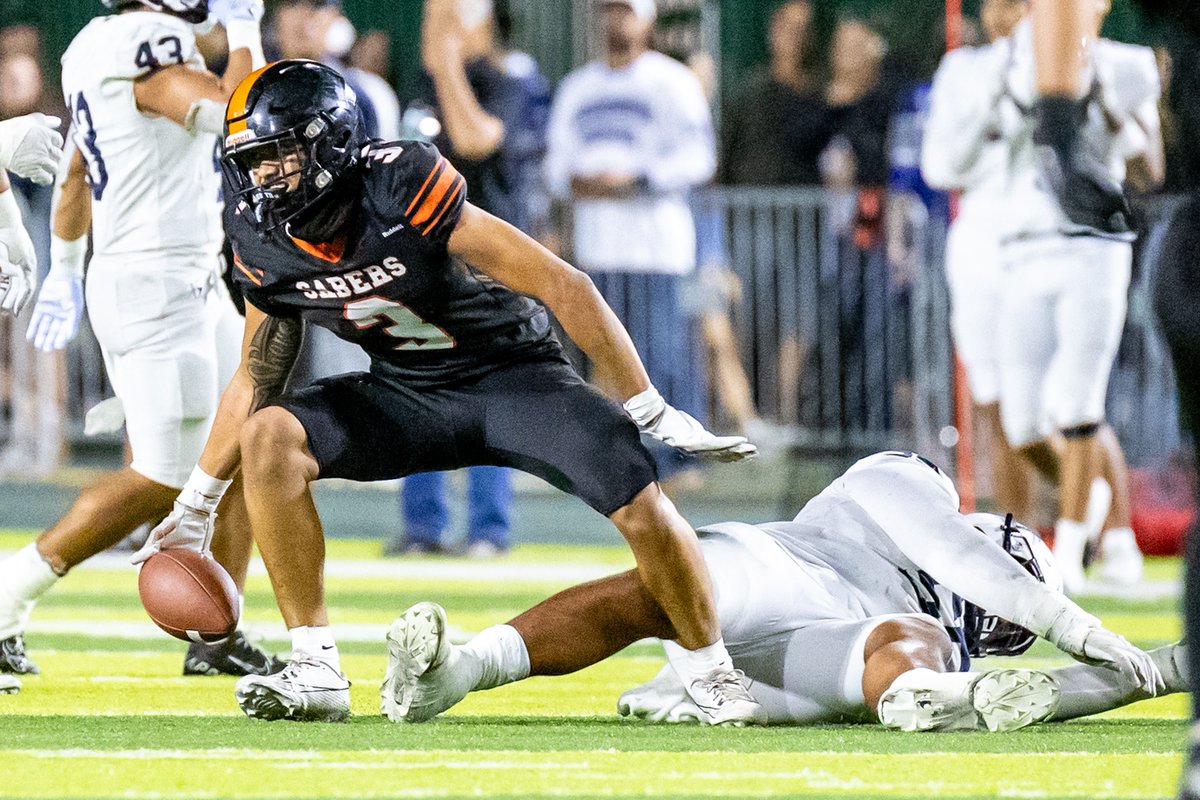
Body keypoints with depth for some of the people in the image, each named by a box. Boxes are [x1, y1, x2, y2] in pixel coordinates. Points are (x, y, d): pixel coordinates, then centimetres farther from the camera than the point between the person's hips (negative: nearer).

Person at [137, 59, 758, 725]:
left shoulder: (400, 186, -27)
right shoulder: (264, 245, -8)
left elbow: (563, 287, -23)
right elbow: (256, 380, 10)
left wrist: (654, 415, -23)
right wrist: (195, 507, 11)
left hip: (513, 375, -4)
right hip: (404, 392, 4)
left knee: (641, 506, -24)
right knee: (268, 437, -21)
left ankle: (710, 673, 3)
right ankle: (315, 674, -18)